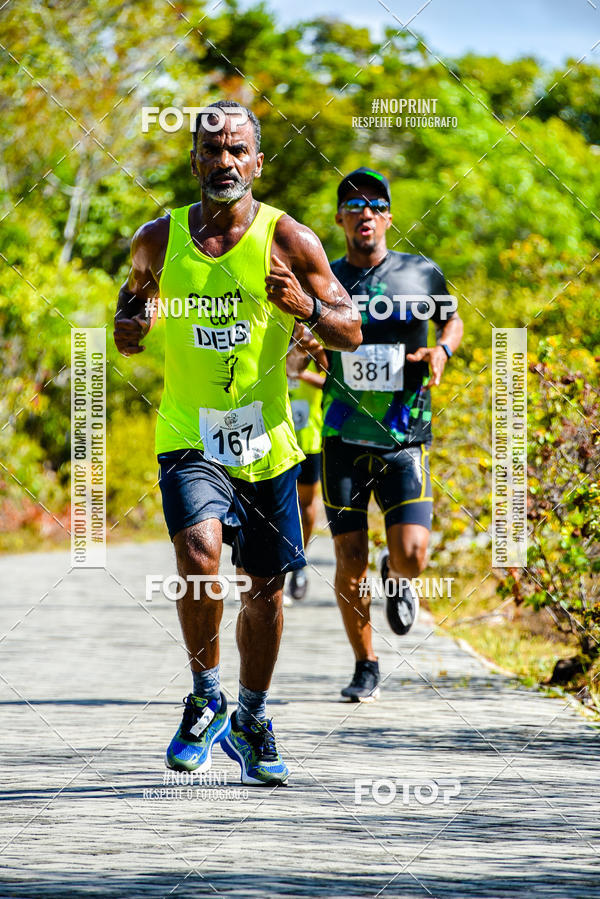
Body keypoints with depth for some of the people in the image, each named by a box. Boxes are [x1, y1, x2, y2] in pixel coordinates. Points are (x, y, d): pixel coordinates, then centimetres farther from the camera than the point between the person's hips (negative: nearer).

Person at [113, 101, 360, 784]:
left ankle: (251, 718, 33)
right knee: (198, 553, -26)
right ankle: (205, 695, -5)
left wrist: (307, 307, -21)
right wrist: (130, 322, -4)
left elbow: (352, 334, 0)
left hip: (266, 440, 1)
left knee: (264, 586, 10)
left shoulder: (288, 239, -4)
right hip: (189, 437, -1)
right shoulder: (158, 240, 1)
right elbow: (135, 289, 20)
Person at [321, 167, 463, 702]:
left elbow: (453, 320, 19)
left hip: (405, 442, -1)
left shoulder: (421, 274, 1)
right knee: (351, 562, -1)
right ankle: (365, 668, 18)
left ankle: (397, 577, 25)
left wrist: (441, 351, -2)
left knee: (411, 555, -14)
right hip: (344, 441, 1)